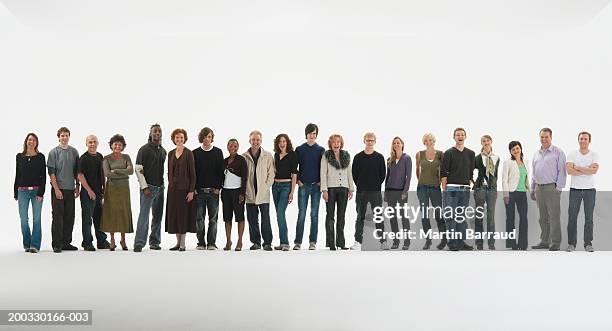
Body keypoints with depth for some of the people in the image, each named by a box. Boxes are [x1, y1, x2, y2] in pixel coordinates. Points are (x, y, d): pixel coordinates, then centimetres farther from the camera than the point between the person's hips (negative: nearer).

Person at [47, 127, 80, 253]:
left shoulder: (74, 152, 9)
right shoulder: (54, 152, -3)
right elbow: (51, 172, -6)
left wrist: (77, 187, 9)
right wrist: (56, 189, -12)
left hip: (70, 189, 4)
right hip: (58, 189, -4)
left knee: (70, 217, 7)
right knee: (58, 217, -3)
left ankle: (66, 242, 16)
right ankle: (57, 244, 1)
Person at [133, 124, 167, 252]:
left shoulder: (163, 151, 14)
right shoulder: (144, 149, -5)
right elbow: (138, 169, -9)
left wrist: (164, 184, 10)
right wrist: (144, 187, -14)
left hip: (160, 187, 6)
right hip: (148, 187, -6)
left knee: (158, 216, 9)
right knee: (144, 215, -11)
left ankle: (155, 242, 17)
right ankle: (139, 243, -11)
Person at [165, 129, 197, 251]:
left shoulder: (188, 153, -6)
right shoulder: (171, 153, 10)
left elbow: (192, 173, -8)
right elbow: (169, 171, 15)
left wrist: (191, 191, -13)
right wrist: (170, 184, 9)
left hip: (184, 188, -5)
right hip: (173, 188, 5)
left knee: (183, 214, -2)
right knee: (173, 215, 5)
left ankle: (182, 243, 4)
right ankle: (178, 242, 13)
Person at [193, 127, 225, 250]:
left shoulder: (218, 152, 7)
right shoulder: (195, 153, 8)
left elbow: (221, 171, 5)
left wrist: (218, 187, -4)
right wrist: (194, 188, -3)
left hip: (213, 190, 0)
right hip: (199, 190, 0)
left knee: (213, 217, 1)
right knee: (199, 218, 1)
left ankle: (211, 243, 5)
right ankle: (201, 243, 6)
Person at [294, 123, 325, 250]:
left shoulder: (321, 150, 7)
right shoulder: (299, 149, 6)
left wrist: (321, 181, -2)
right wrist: (298, 180, -2)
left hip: (316, 186, 1)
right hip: (303, 185, -1)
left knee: (314, 215, 2)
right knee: (301, 215, -2)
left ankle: (313, 242, 7)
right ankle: (298, 242, 1)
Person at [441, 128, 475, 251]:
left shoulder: (470, 153, 12)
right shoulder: (449, 153, 0)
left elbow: (471, 172, 15)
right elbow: (443, 173, -4)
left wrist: (469, 186, 8)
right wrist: (444, 188, -9)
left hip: (465, 189, 4)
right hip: (452, 188, -4)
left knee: (462, 217, 8)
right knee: (451, 216, -5)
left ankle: (461, 242, 12)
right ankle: (452, 243, -2)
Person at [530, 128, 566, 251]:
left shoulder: (558, 152, -1)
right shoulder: (537, 154, 18)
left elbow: (562, 171, -6)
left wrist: (558, 187, -13)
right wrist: (532, 189, 17)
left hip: (551, 188, -6)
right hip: (539, 189, 6)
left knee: (554, 217, -6)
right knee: (543, 217, 10)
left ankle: (555, 243, -3)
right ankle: (544, 241, 17)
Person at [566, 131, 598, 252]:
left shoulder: (594, 155, 4)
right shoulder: (572, 155, 3)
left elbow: (594, 170, -13)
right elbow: (569, 170, -13)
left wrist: (578, 168, -11)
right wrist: (587, 170, -12)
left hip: (590, 189, 0)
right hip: (575, 189, 0)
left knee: (589, 218, 3)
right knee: (572, 217, 0)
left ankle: (588, 244, 9)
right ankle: (571, 244, 7)